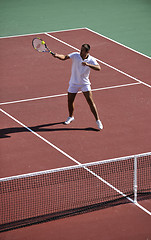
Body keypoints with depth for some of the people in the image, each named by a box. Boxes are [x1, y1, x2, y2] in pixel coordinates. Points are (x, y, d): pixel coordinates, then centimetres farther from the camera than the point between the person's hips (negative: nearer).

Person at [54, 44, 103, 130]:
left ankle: (98, 121, -1)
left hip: (85, 83, -2)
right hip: (74, 83, 2)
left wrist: (88, 64, -42)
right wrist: (57, 55, -45)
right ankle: (71, 117, 39)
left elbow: (98, 68, -30)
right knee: (70, 101, 11)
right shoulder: (75, 55, -12)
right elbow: (64, 57, -24)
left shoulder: (91, 60, -15)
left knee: (90, 101, -9)